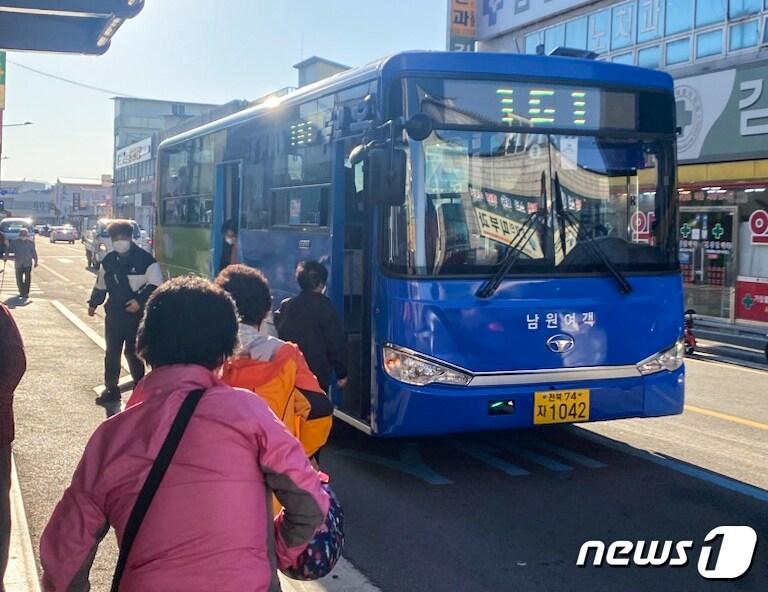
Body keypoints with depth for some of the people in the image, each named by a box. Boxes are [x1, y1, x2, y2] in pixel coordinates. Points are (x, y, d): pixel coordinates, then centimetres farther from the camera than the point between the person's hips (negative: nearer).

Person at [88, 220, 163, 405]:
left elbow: (156, 285, -11)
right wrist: (93, 303, 23)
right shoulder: (108, 260, 7)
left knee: (133, 353, 1)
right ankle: (111, 389, 20)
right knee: (112, 353, 10)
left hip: (136, 315, -5)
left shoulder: (145, 259, -10)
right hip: (114, 314, 5)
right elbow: (101, 285, 21)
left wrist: (140, 301, -18)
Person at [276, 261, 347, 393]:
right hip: (318, 376, -4)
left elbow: (280, 338, 5)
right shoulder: (324, 307, -9)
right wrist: (341, 374, -1)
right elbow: (335, 343, -8)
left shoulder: (286, 306, 3)